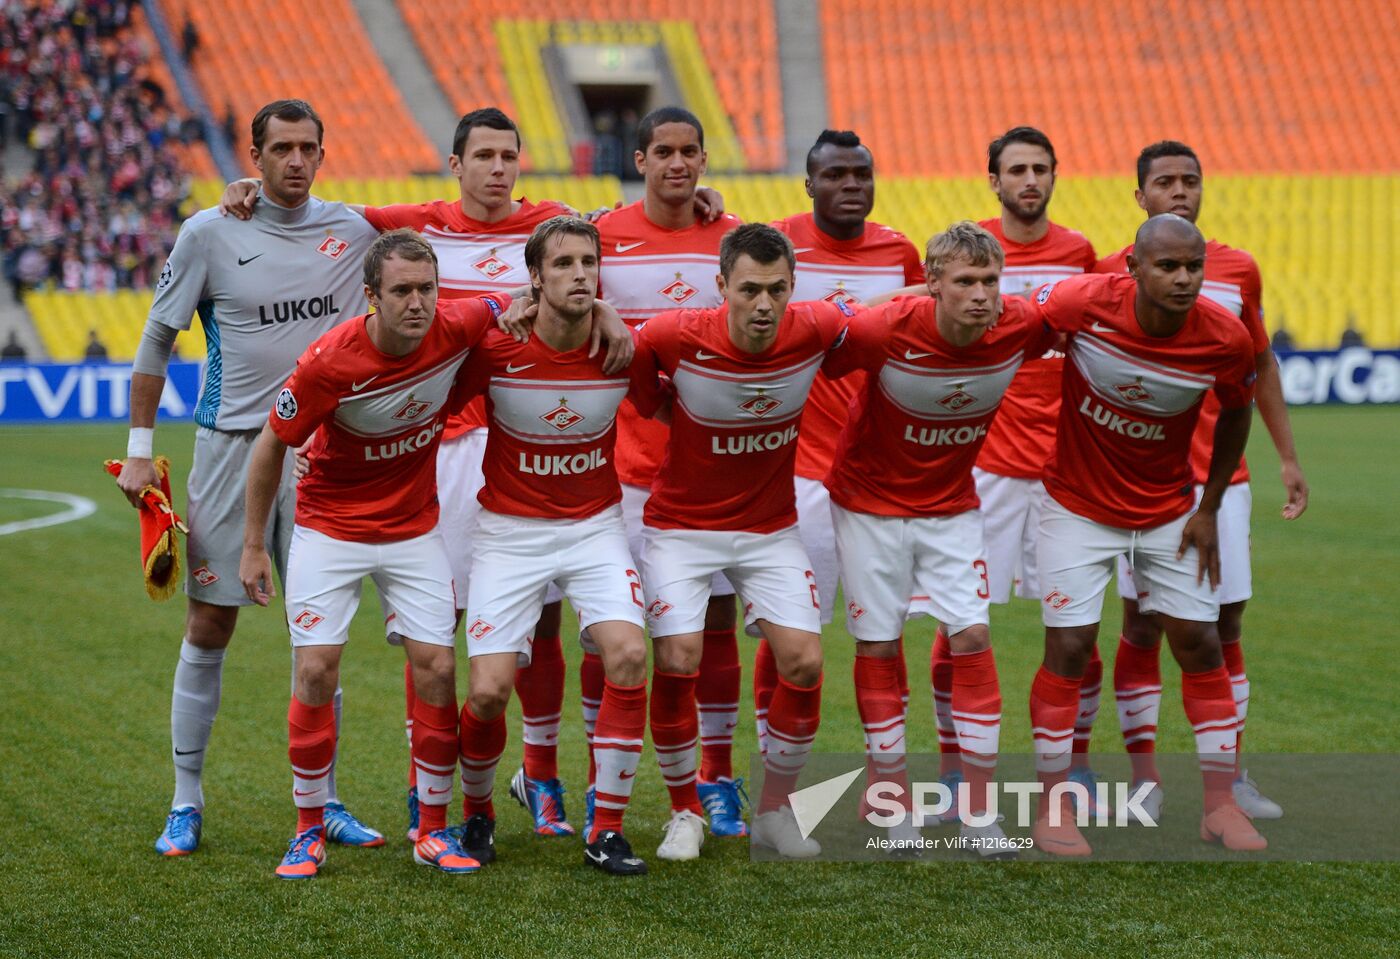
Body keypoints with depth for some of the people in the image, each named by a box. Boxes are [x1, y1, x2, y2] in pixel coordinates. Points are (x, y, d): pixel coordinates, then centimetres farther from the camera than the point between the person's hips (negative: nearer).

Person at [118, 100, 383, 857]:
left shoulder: (352, 231, 3)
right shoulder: (210, 234, -3)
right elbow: (156, 339, 3)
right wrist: (139, 446, 0)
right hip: (231, 445, -2)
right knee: (209, 626, 1)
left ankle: (323, 801, 14)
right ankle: (186, 802, 11)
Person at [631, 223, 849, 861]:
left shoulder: (814, 330, -17)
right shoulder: (677, 337, -24)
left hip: (771, 527, 2)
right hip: (681, 525, -2)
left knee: (804, 663, -8)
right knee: (677, 663, -14)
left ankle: (774, 812, 12)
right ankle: (685, 812, 7)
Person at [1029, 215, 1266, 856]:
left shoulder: (1225, 340, -18)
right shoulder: (1083, 303, -24)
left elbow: (1235, 416, 2)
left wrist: (1209, 509, 2)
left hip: (1168, 509, 2)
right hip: (1079, 506, -2)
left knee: (1200, 644, 3)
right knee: (1069, 647, -6)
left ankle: (1220, 804, 15)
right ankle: (1053, 808, 6)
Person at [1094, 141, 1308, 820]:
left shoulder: (1238, 271, 7)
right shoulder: (1111, 274, 0)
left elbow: (1261, 365, 16)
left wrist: (1287, 457, 13)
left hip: (1221, 477, 2)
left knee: (1226, 622, 3)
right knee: (1143, 622, -1)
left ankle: (1230, 773, 12)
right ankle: (1143, 775, 7)